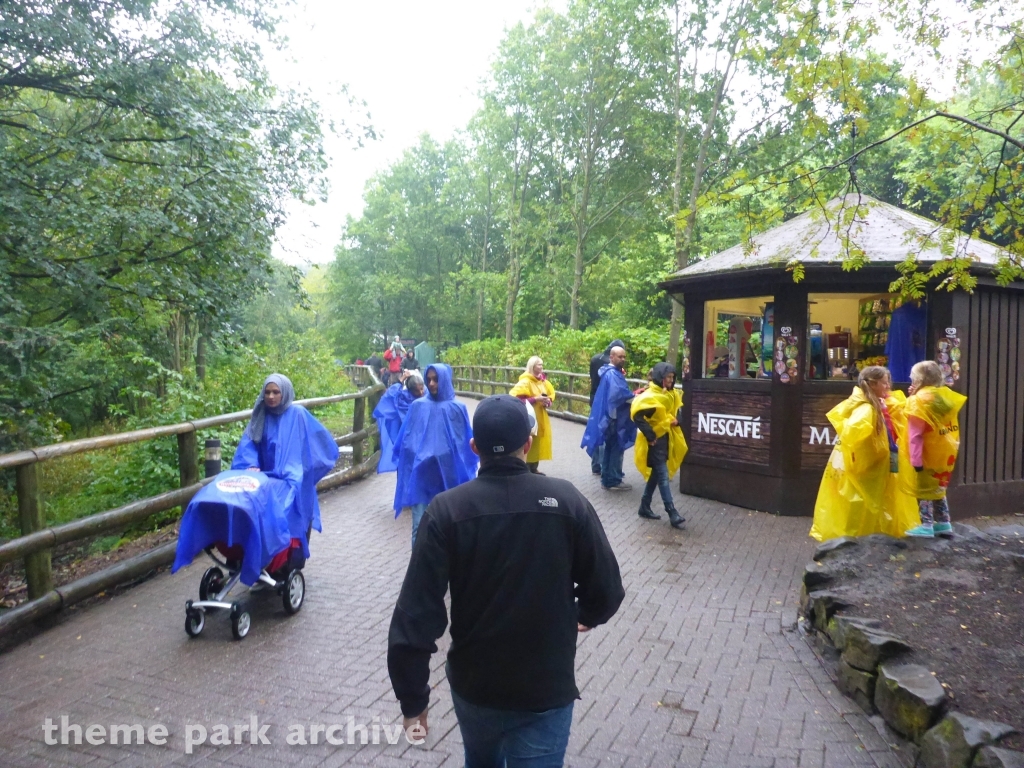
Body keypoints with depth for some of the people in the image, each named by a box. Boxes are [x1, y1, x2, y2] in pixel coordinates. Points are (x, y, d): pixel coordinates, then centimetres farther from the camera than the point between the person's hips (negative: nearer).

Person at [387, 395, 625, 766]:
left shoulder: (448, 509, -15)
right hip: (547, 689, -1)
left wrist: (413, 698, -6)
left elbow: (416, 613, -18)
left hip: (473, 683, 2)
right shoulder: (567, 500, -13)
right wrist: (586, 618, 16)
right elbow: (607, 591, -6)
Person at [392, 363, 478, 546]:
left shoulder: (457, 409, -1)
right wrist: (404, 464, 1)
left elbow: (466, 444, 3)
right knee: (420, 524, 1)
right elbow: (405, 440, 6)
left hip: (448, 475, 0)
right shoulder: (418, 406, 2)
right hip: (420, 474, 0)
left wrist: (464, 474, 1)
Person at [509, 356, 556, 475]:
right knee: (529, 444, -6)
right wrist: (535, 399, -25)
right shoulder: (525, 381, -15)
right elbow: (515, 397, -25)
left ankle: (534, 469, 24)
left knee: (539, 443, 12)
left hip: (541, 418, 8)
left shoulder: (542, 381, 8)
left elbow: (551, 394, 20)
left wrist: (548, 401, -4)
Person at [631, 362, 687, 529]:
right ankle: (672, 514, -8)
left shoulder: (671, 394, 9)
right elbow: (637, 415, -27)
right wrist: (649, 435, -24)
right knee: (663, 476, -8)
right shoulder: (650, 396, -18)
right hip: (655, 441, -9)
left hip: (666, 438, 9)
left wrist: (676, 420, -1)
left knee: (656, 474, 14)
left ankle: (645, 507, 25)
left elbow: (676, 411, 22)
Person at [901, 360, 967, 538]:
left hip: (928, 456, -7)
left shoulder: (918, 400, -18)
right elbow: (951, 426, 13)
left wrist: (915, 459, -20)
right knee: (938, 487, 19)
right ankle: (944, 523, 24)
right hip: (945, 453, 7)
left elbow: (915, 435, -20)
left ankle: (926, 526, 5)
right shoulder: (947, 396, 3)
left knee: (923, 489, 3)